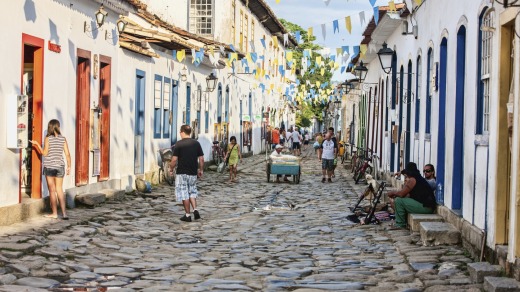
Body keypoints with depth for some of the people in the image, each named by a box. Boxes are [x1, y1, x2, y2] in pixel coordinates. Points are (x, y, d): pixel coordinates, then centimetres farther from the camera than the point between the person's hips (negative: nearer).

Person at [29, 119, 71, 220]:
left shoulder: (48, 138, -8)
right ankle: (64, 213, 1)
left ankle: (54, 213, 7)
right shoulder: (63, 139, 2)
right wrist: (69, 167, 9)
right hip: (60, 166, 3)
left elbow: (45, 153, -10)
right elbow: (67, 154, 1)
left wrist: (37, 144, 0)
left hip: (49, 166, -3)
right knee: (59, 190, 9)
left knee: (52, 190, 4)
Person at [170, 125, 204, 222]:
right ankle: (195, 210, 1)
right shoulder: (196, 143, 2)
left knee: (184, 194, 3)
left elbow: (174, 159, -12)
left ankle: (187, 215, 5)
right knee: (192, 192, 18)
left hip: (182, 173, -4)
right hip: (193, 172, 4)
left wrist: (171, 168, 5)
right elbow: (201, 159, 4)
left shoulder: (179, 144, -10)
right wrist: (201, 170, 15)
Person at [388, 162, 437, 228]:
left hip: (425, 207, -10)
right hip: (428, 206, 10)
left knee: (398, 200, -10)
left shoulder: (412, 179, -11)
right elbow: (409, 195, 22)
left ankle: (400, 225, -1)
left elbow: (401, 194, -14)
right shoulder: (419, 178, 19)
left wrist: (393, 193, 5)